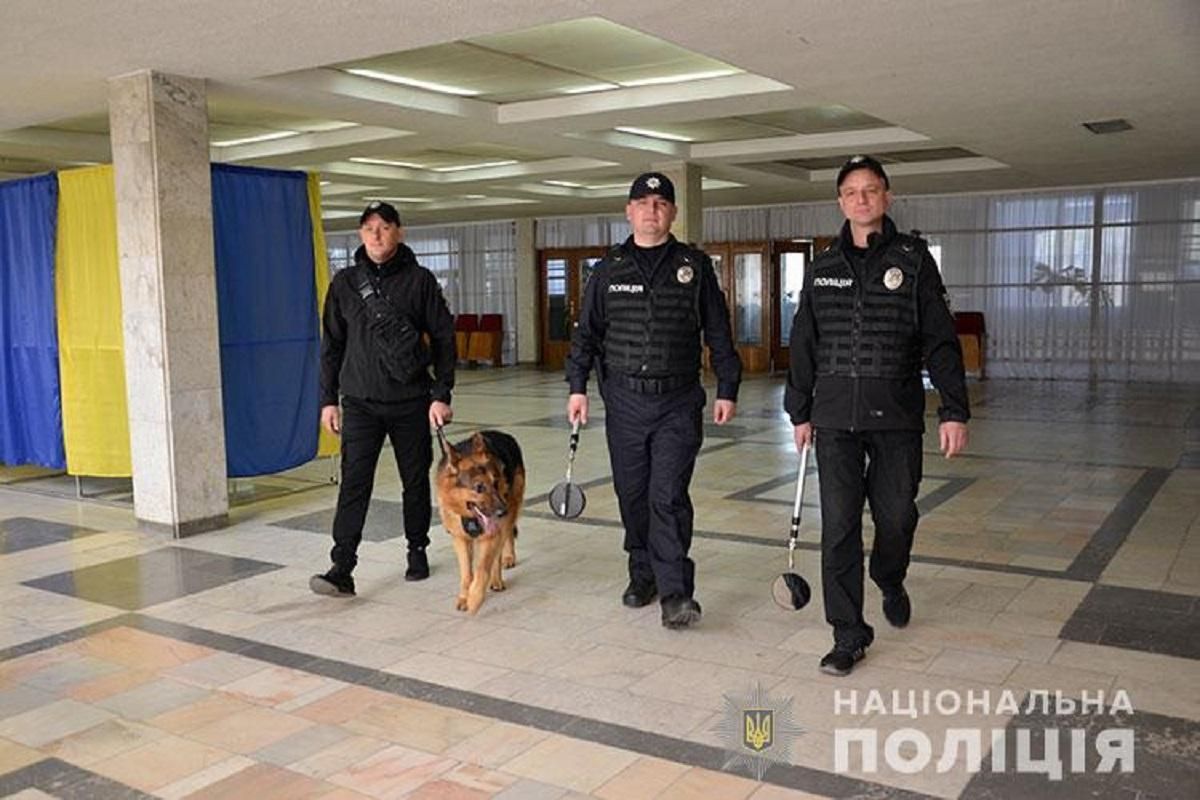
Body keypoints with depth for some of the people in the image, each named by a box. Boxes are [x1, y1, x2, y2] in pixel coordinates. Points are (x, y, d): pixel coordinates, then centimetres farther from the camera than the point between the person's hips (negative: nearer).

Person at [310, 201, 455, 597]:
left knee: (416, 480, 10)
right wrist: (328, 399, 5)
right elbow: (332, 345, 9)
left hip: (411, 401, -1)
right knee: (354, 482, -8)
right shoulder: (345, 283, 6)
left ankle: (417, 551, 28)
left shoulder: (420, 280, -1)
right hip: (360, 402, 1)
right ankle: (342, 569, -9)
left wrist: (442, 394, -7)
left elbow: (444, 338, -1)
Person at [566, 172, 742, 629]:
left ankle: (675, 592, -7)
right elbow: (587, 332, 10)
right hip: (624, 402, 3)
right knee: (632, 496, 10)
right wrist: (578, 386, 2)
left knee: (668, 497, -9)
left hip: (678, 403, -2)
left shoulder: (694, 266, 4)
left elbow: (719, 333, 7)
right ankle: (643, 575, 25)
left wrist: (727, 390, 4)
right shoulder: (609, 270, 8)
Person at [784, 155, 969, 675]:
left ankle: (890, 583, 42)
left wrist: (954, 410, -8)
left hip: (897, 417, -1)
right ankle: (849, 637, 8)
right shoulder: (823, 268, 9)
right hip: (835, 418, 2)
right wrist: (800, 411, 13)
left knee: (896, 518, 8)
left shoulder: (913, 260, 2)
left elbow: (940, 340, -2)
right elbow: (803, 346, 14)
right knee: (838, 528, -1)